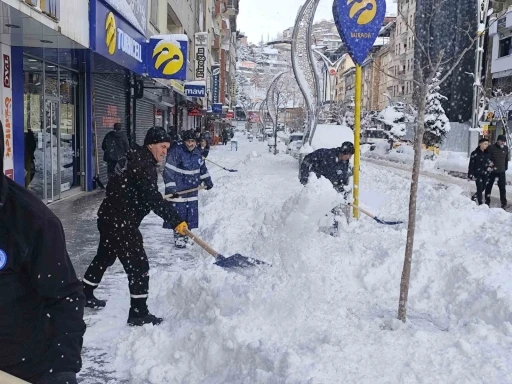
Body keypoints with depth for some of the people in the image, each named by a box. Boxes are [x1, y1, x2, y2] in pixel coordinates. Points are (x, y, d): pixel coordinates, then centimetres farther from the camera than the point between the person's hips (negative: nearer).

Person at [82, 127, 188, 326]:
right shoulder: (144, 164, -19)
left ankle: (84, 294, 42)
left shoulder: (135, 157, 12)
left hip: (109, 216, 11)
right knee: (138, 265, -6)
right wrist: (175, 220, -30)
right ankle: (138, 313, -1)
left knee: (105, 257, 26)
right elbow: (153, 198, -29)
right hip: (120, 222, -11)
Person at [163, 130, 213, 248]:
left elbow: (202, 168, 22)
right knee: (179, 216, -2)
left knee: (191, 215, 11)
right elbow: (168, 171, -18)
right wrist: (171, 188, -22)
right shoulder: (176, 152, -16)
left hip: (192, 189, 7)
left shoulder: (197, 153, 6)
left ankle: (186, 237, 25)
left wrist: (208, 181, 24)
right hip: (178, 190, -6)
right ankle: (179, 239, 10)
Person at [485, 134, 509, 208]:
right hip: (492, 171, -2)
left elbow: (506, 159, 15)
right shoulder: (491, 148, -9)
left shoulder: (506, 148, 5)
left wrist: (506, 168, 14)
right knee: (488, 186, 7)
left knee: (502, 187, 1)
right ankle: (487, 202, 19)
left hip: (501, 172, 2)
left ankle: (504, 203, 9)